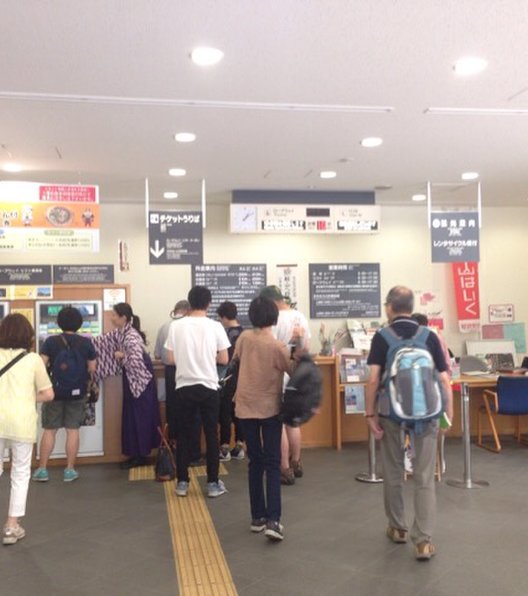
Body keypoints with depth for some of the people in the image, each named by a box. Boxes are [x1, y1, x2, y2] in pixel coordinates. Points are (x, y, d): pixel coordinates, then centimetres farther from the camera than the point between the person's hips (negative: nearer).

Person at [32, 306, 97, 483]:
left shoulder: (51, 341, -6)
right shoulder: (86, 342, -3)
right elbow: (92, 369, 0)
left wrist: (52, 368, 11)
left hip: (55, 391, 0)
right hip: (77, 392, 0)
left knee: (49, 430, 9)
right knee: (73, 430, 6)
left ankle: (42, 469, 14)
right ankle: (69, 470, 11)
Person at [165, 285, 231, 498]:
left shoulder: (176, 326, -4)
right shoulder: (215, 326, -7)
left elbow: (171, 359, 1)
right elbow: (224, 359, -3)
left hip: (184, 387, 1)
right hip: (208, 387, -1)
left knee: (183, 435, 11)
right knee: (211, 435, 8)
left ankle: (182, 483, 17)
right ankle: (213, 483, 13)